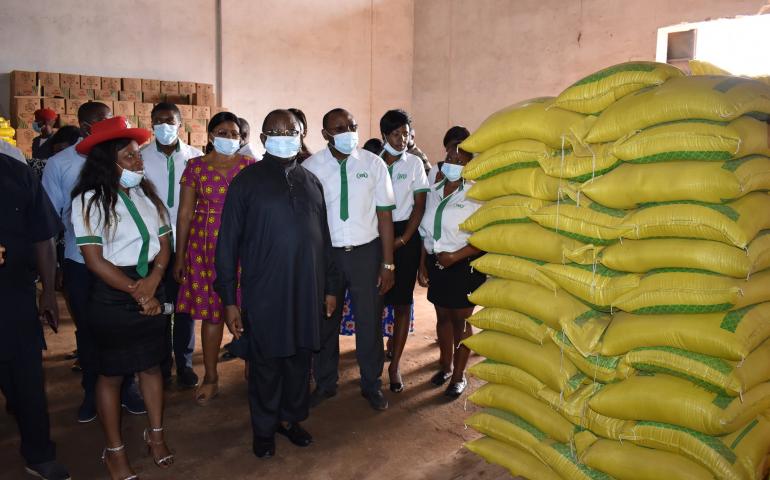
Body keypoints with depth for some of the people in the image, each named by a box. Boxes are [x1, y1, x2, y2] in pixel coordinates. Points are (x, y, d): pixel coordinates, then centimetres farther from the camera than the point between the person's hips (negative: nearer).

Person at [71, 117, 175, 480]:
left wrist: (152, 281, -13)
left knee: (152, 364, 15)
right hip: (111, 297, -5)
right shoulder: (89, 200, -12)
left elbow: (165, 242, 3)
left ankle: (155, 433, 32)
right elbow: (95, 260, -16)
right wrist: (136, 292, -14)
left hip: (151, 291, 5)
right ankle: (114, 450, 23)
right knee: (111, 373, 7)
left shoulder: (146, 193, 4)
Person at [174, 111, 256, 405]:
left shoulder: (250, 166, 3)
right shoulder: (195, 166, 4)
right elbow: (185, 214, 4)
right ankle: (210, 378, 20)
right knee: (210, 311, 6)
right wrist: (180, 257, 3)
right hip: (205, 247, 1)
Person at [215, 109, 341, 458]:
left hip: (307, 290, 4)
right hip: (264, 293, -3)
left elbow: (323, 237, 12)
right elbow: (228, 243, -5)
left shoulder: (311, 181, 9)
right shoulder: (246, 181, -4)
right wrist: (229, 300, -7)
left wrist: (330, 287, 10)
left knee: (300, 358, 15)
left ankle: (291, 418, 36)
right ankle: (264, 427, 31)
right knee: (266, 363, 10)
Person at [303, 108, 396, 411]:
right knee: (325, 320, 14)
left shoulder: (373, 164, -3)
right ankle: (325, 383, 35)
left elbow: (384, 215, -3)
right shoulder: (310, 167, -4)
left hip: (366, 252, 0)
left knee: (369, 321, 11)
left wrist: (388, 263, -5)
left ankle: (371, 384, 33)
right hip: (325, 253, 0)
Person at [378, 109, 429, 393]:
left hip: (405, 234, 0)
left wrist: (403, 240, -8)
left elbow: (420, 205, 0)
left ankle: (394, 365, 12)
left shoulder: (414, 163, 3)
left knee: (402, 302, 2)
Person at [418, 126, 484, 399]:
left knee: (461, 320, 6)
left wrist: (456, 256, -18)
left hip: (465, 264, -5)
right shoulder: (436, 188, 5)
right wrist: (423, 264, 10)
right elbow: (427, 231, 11)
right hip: (436, 262, 5)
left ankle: (459, 375, 24)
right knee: (443, 316, 16)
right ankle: (445, 366, 34)